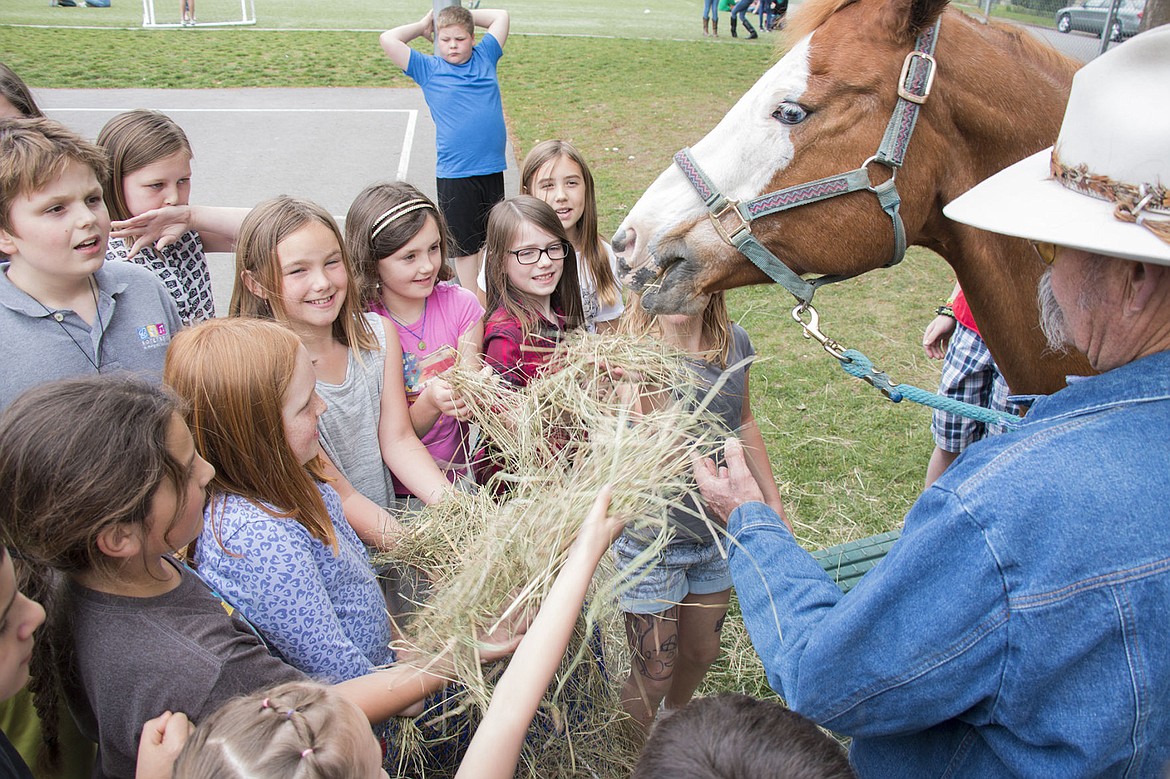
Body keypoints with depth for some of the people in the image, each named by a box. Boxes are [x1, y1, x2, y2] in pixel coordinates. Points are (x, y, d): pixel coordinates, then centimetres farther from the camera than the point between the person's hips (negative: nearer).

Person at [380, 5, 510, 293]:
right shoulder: (428, 68, 1)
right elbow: (388, 39, -6)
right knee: (465, 244, 5)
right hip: (454, 175, -3)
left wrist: (463, 14, 14)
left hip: (492, 169, 3)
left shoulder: (485, 57, 8)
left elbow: (501, 16, 15)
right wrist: (422, 26, 7)